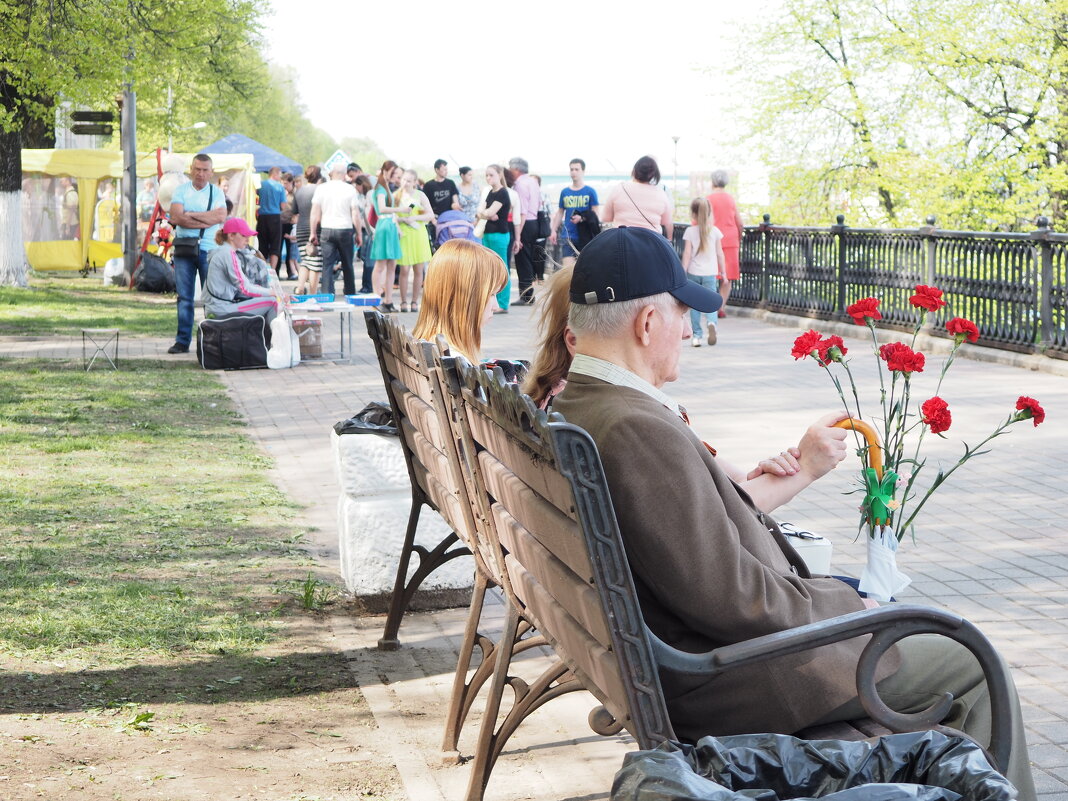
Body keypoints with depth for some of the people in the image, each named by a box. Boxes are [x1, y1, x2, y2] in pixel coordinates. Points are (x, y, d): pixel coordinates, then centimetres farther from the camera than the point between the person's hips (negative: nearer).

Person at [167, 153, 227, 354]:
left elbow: (221, 216, -11)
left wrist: (190, 215, -9)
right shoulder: (181, 191, 7)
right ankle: (182, 341, 5)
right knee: (184, 297, 2)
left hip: (209, 249, -1)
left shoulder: (217, 192, 8)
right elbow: (175, 217, -8)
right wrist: (206, 220, -10)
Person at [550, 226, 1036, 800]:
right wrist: (852, 607, -13)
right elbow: (729, 598, -27)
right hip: (721, 683, -11)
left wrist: (800, 472, 15)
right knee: (972, 668, 1)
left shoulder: (569, 409, 3)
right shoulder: (640, 431, -29)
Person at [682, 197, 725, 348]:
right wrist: (723, 272, 12)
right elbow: (720, 253, 4)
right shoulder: (715, 231, 2)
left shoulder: (690, 231, -3)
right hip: (710, 273, 1)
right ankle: (712, 323, -27)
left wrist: (683, 273, -2)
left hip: (693, 273, -1)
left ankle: (697, 335, 8)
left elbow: (687, 254, -6)